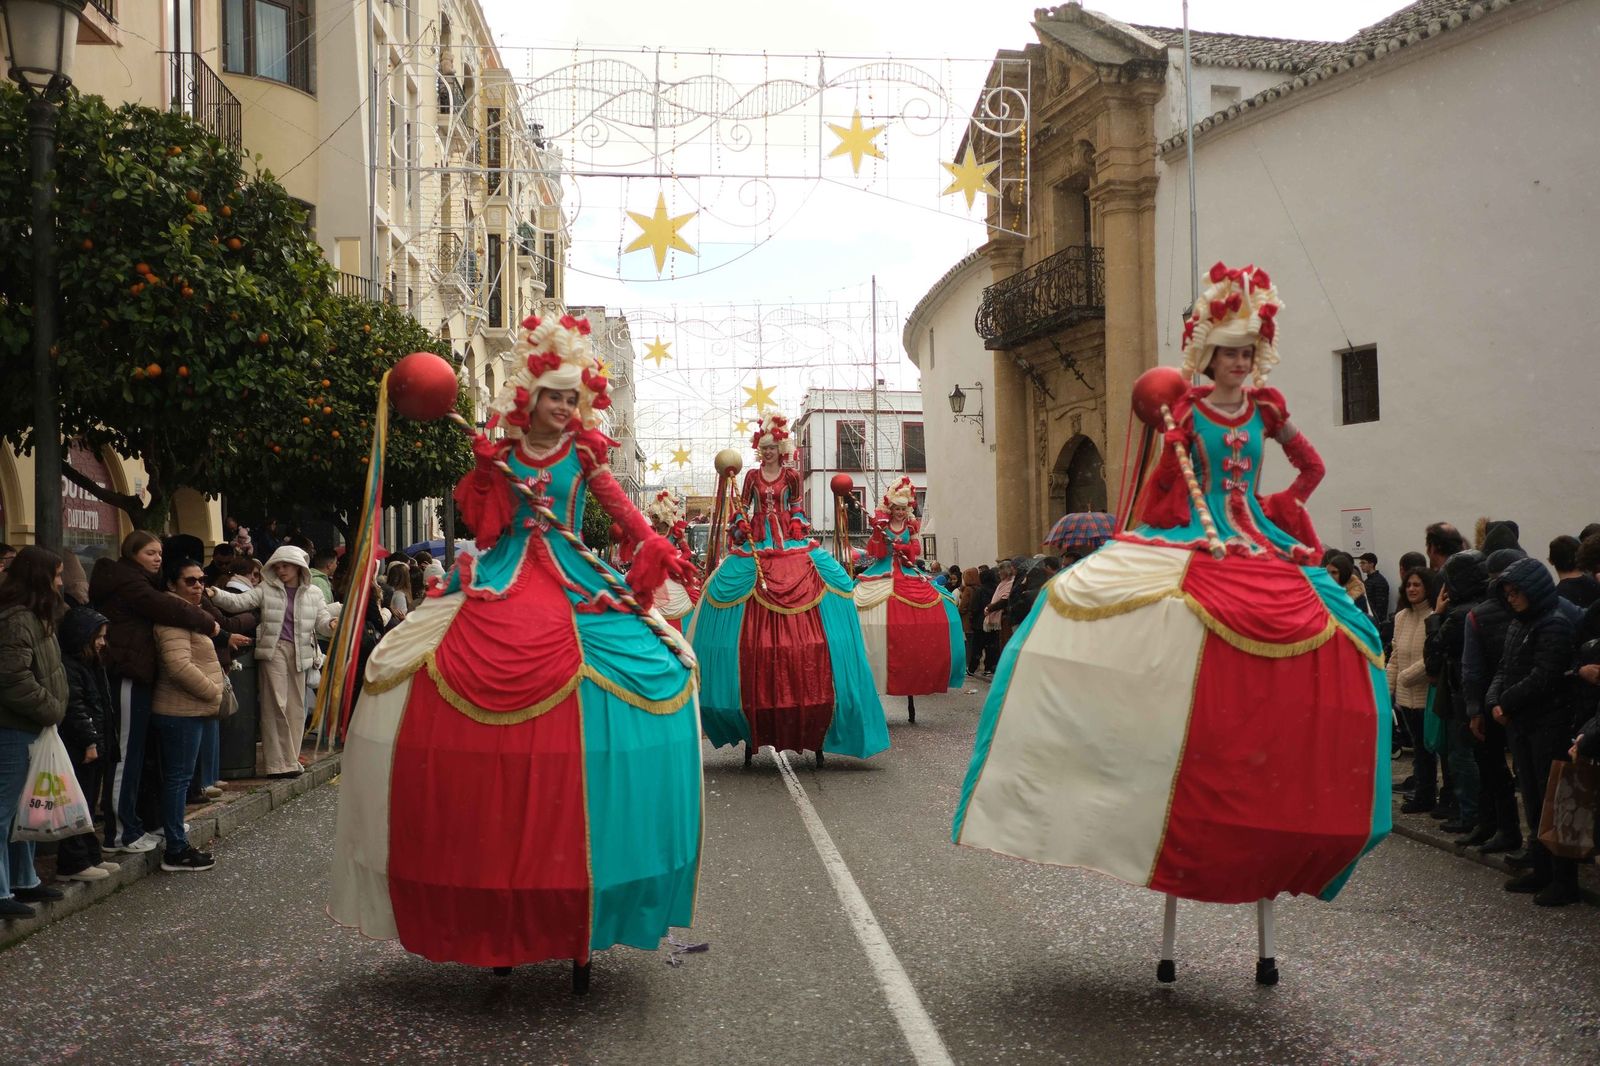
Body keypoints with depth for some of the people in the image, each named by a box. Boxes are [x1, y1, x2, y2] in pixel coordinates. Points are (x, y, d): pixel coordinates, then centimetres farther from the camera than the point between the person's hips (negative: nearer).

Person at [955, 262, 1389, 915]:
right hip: (1191, 546, -3)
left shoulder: (1266, 410, 11)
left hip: (1263, 553, 3)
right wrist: (1168, 439, -12)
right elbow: (1164, 487, 2)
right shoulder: (1185, 408, 4)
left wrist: (1285, 510, 10)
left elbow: (1311, 466, 23)